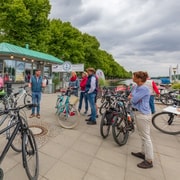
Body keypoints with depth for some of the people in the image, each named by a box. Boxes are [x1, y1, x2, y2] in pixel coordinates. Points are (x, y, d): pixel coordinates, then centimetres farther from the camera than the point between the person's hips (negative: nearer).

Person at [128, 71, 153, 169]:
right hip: (138, 113, 10)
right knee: (142, 135, 22)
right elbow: (131, 97, 10)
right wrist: (133, 97, -11)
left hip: (143, 115, -10)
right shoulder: (136, 87, 7)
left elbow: (133, 100, -24)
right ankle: (143, 152, 40)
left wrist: (131, 97, -4)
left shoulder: (144, 89, -21)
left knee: (146, 137, 2)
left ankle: (149, 161, 18)